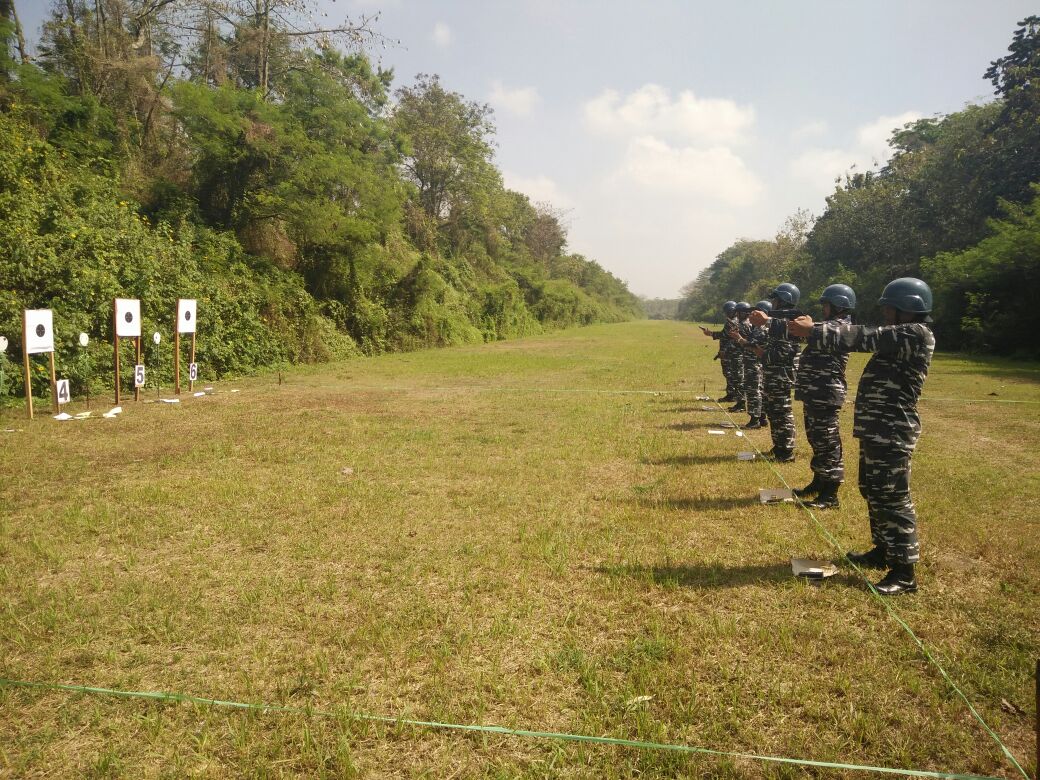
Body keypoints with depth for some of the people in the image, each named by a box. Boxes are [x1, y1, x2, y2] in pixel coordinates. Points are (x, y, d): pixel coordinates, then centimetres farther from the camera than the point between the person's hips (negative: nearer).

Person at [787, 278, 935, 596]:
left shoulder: (916, 334, -16)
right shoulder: (899, 335, 14)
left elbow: (865, 338, -21)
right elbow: (866, 336, 10)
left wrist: (813, 331, -19)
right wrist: (813, 329, -2)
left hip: (892, 433, -10)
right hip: (876, 430, 10)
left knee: (892, 499, -4)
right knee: (874, 493, 19)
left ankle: (904, 572, 4)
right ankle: (883, 551, 34)